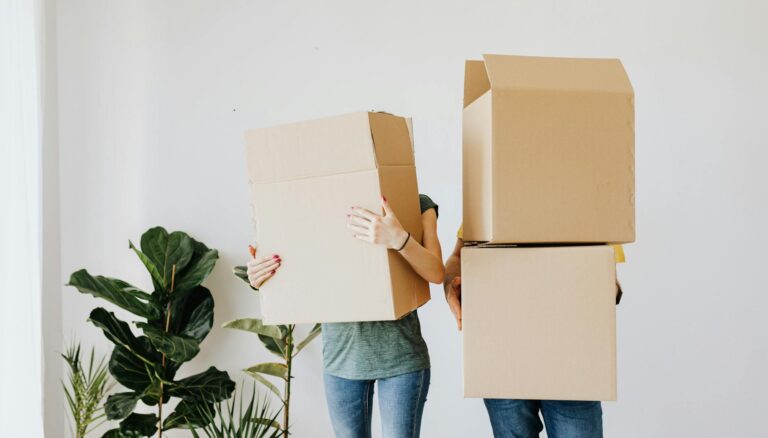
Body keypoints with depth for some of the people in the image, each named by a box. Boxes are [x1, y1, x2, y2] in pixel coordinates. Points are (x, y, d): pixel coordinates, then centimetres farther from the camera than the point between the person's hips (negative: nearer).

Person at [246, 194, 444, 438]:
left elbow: (436, 273, -15)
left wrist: (399, 239, -35)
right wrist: (261, 279, -14)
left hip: (399, 353, -2)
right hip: (341, 353, 2)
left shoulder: (418, 205, -2)